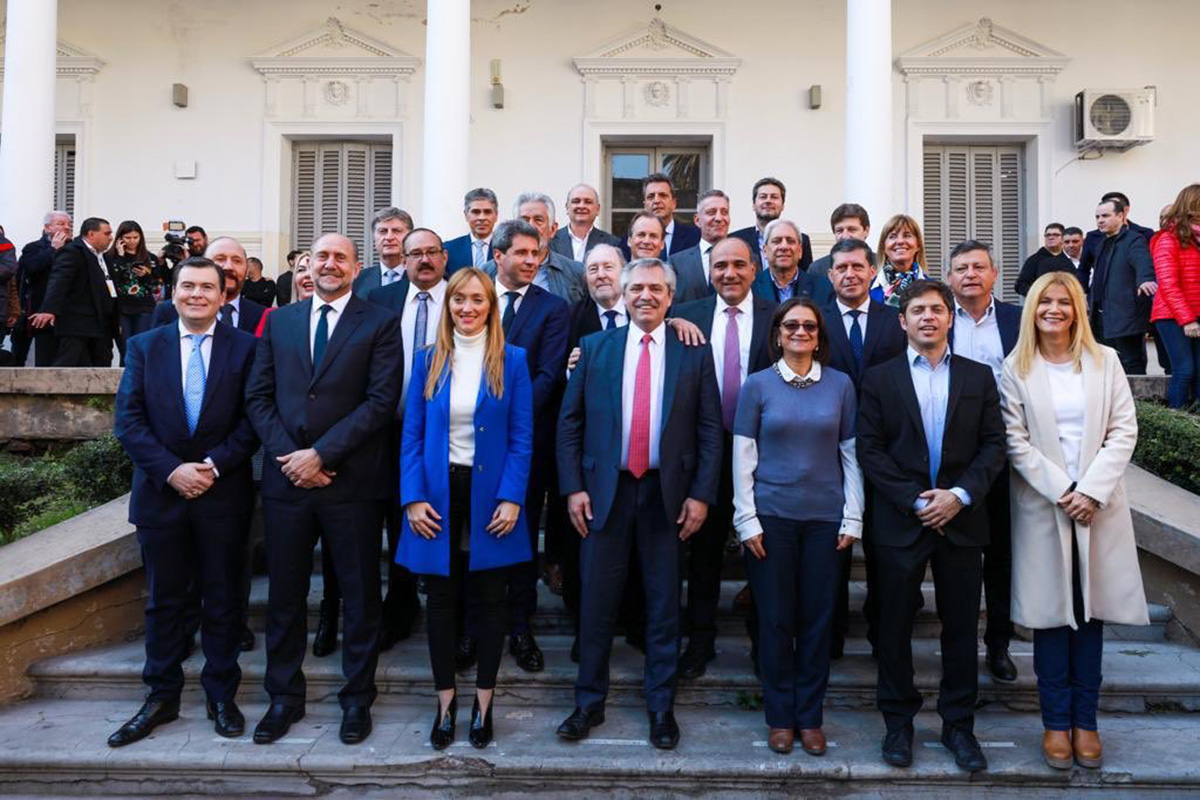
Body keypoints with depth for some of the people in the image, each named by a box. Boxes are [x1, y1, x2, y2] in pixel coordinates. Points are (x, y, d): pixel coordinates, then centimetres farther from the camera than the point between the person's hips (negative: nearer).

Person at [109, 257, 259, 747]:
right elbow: (128, 420, -2)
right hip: (162, 492, 2)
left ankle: (222, 696, 22)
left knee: (223, 599, 9)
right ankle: (161, 698, 25)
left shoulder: (245, 347, -1)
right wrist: (172, 470, -14)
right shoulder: (144, 347, 5)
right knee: (163, 600, 12)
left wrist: (213, 465, -16)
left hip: (224, 495, -2)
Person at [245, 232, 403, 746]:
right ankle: (284, 697, 28)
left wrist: (321, 454, -14)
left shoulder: (380, 324, 0)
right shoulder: (279, 321, 12)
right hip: (286, 478, 3)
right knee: (285, 594, 12)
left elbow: (381, 400, -9)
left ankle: (357, 698, 23)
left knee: (360, 594, 8)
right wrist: (289, 455, -8)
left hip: (352, 479, -3)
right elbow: (258, 396, 7)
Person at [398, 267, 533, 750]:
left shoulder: (512, 361, 0)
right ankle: (445, 701, 24)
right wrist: (413, 498, -7)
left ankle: (483, 702, 24)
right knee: (441, 600, 9)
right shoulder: (428, 361, 5)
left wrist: (511, 498, -12)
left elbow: (522, 437, -2)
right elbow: (412, 434, 3)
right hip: (439, 493, 2)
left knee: (489, 600, 8)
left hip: (489, 495, -1)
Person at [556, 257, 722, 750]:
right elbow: (569, 421, 4)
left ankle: (661, 706, 25)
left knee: (664, 606, 9)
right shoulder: (594, 348, 5)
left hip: (667, 494, 0)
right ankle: (589, 703, 24)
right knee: (597, 602, 8)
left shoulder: (694, 355, 3)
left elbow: (710, 431, 2)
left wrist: (701, 495, -5)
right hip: (605, 491, 1)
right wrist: (573, 487, -3)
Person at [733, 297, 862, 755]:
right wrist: (747, 520, -5)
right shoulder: (758, 385, 1)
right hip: (772, 516, -1)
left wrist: (853, 519, 1)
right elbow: (743, 456, 0)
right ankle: (779, 717, 21)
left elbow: (851, 455, 6)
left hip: (825, 518, 1)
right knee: (775, 619, 5)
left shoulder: (840, 385, 5)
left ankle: (810, 717, 23)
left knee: (817, 619, 7)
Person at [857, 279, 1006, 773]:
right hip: (900, 522, -1)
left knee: (961, 626, 9)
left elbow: (994, 445, 2)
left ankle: (958, 724, 24)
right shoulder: (879, 379, 2)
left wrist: (959, 495, -12)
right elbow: (869, 450, -4)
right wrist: (915, 500, -12)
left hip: (961, 521, 2)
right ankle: (898, 721, 22)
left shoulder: (979, 377, 8)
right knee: (895, 626, 7)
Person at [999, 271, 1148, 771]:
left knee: (1091, 610, 6)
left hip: (1099, 503, 2)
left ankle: (1085, 719, 17)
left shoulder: (1105, 361, 5)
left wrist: (1092, 491, -11)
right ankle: (1056, 720, 14)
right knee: (1052, 613, 3)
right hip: (1042, 503, -1)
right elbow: (1016, 442, -4)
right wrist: (1061, 491, -12)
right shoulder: (1016, 369, 0)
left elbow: (1123, 430, 0)